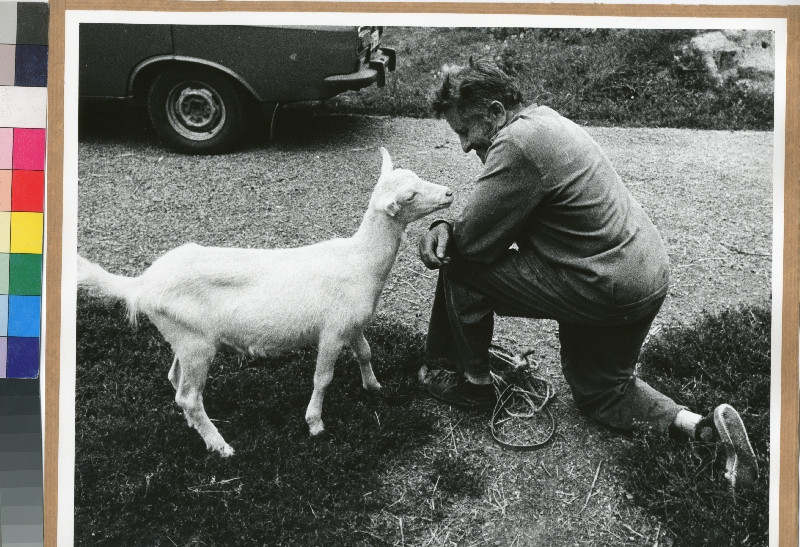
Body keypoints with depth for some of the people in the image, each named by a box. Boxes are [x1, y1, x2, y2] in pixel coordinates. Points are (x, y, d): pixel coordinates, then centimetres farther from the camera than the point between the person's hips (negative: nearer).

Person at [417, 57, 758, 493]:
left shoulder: (517, 144, -22)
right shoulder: (540, 119, 10)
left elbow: (473, 240, -19)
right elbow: (488, 218, 14)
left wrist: (449, 235, 3)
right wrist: (446, 226, -4)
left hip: (606, 289, -11)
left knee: (461, 269, -4)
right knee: (599, 392, 25)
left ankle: (472, 382, 14)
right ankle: (704, 426, 8)